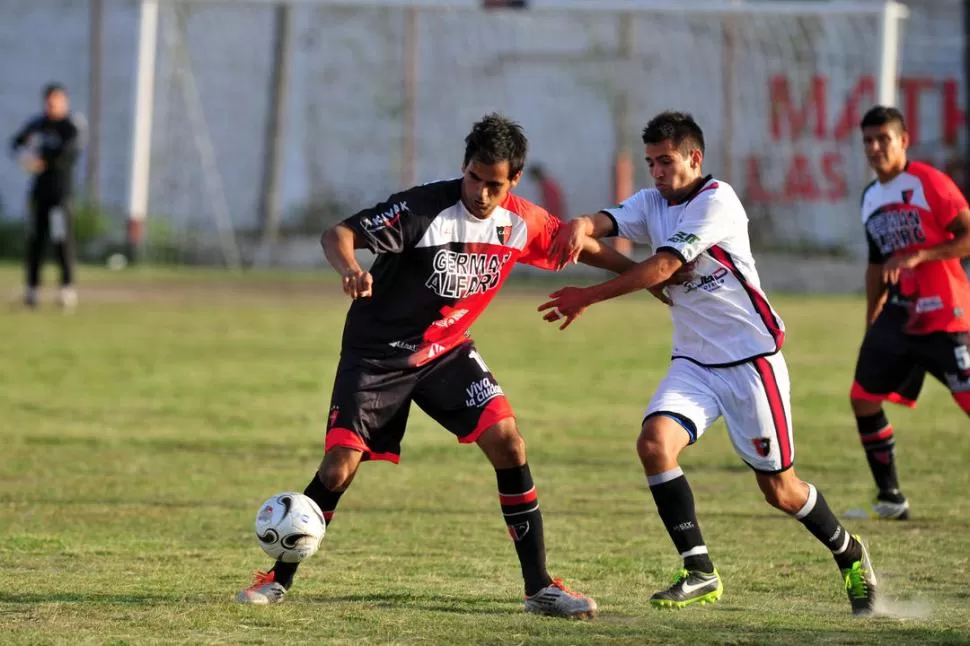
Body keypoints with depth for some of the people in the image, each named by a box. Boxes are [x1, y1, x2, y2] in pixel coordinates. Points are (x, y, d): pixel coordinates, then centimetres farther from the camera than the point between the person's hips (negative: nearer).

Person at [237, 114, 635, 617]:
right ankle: (279, 578, 9)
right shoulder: (424, 208, -24)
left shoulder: (522, 222, -8)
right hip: (377, 352, -4)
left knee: (508, 444, -13)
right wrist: (350, 269, -52)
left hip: (448, 350, 4)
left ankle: (539, 587, -5)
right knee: (338, 469, -12)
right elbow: (339, 234, -30)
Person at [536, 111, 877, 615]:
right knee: (654, 442, -21)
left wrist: (588, 297, -22)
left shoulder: (717, 201, -15)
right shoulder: (652, 204, 7)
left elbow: (662, 267, -22)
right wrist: (581, 227, -37)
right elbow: (605, 222, -12)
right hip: (693, 361, 6)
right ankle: (699, 572, -15)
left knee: (778, 489, 2)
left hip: (751, 356, -6)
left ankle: (849, 555, 30)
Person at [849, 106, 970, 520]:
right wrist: (871, 322, 23)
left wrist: (917, 256, -24)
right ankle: (890, 497, 14)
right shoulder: (871, 198, 13)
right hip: (897, 314, 8)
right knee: (864, 397, 4)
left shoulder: (928, 183, -11)